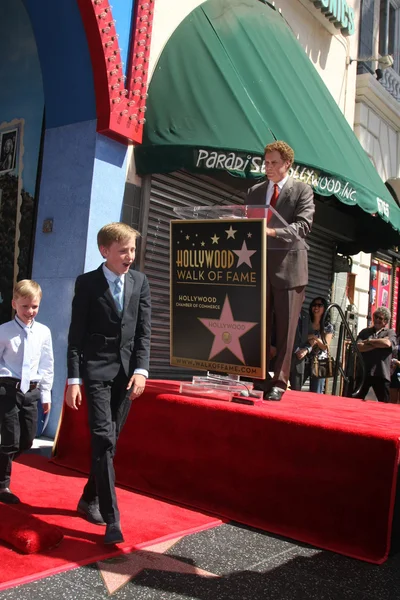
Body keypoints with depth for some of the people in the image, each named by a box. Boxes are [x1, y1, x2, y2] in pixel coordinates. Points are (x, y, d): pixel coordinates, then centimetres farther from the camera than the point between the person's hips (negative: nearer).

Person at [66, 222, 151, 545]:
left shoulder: (140, 281, 8)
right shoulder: (87, 283, -2)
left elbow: (144, 330, 5)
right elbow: (76, 335, -4)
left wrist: (141, 370, -6)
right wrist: (74, 379, -9)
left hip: (127, 371, 4)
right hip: (97, 370, -4)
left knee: (109, 440, 11)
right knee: (103, 440, -10)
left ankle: (90, 499, 30)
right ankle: (112, 519, -7)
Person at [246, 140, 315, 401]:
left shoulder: (302, 190, 3)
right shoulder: (255, 191, 16)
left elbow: (303, 225, -11)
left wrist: (272, 232, -26)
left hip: (289, 267, -4)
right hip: (259, 267, 4)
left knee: (285, 329, 0)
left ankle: (279, 383, 7)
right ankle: (259, 380, 14)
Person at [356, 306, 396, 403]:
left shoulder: (390, 332, 8)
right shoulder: (365, 332, 13)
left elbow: (387, 343, -15)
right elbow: (359, 347, -4)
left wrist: (368, 341, -4)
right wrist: (379, 344, -7)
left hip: (381, 374, -1)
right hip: (363, 373, 2)